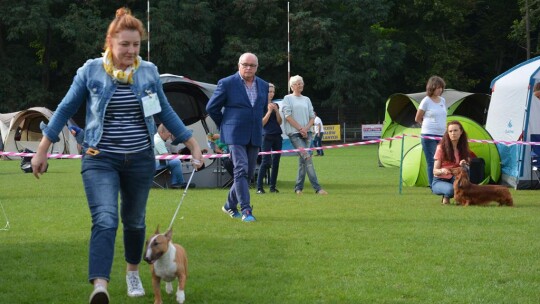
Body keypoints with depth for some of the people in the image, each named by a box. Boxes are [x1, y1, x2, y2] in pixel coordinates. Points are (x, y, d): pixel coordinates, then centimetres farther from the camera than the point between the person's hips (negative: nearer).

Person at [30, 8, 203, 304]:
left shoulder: (149, 71, 1)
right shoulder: (91, 71, -5)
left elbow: (165, 112, 12)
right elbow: (65, 109, 3)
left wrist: (193, 144, 12)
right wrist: (42, 150, 3)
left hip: (140, 160, 3)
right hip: (100, 160, -3)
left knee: (134, 221, 17)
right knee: (105, 221, -21)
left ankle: (133, 272, 41)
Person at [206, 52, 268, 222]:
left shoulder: (263, 86, 9)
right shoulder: (227, 84, -6)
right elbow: (211, 108, 1)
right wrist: (225, 125, 8)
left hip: (255, 136, 6)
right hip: (235, 136, -6)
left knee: (248, 173, 9)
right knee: (241, 170, -15)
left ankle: (230, 206, 24)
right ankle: (246, 210, -17)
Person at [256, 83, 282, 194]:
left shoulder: (276, 105, 13)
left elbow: (279, 122, 9)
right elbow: (262, 123, -8)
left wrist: (276, 110, -4)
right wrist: (269, 111, -14)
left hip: (277, 136, 5)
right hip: (267, 137, -5)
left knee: (276, 162, 4)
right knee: (266, 162, -12)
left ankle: (273, 186, 9)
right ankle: (259, 187, -7)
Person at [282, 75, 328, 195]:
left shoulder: (306, 99, 19)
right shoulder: (288, 99, 4)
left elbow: (312, 117, 14)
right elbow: (288, 116, -5)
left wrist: (306, 128, -4)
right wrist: (300, 129, -11)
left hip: (306, 132, 5)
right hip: (294, 133, -5)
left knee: (302, 160, 3)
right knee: (307, 157, -16)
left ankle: (298, 187, 11)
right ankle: (317, 187, -21)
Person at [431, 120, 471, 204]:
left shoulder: (463, 148, 0)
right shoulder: (441, 147, -11)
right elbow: (435, 171, -12)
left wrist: (464, 164, -26)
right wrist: (441, 171, -36)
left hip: (455, 180, 3)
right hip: (439, 181, -3)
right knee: (451, 189, -38)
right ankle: (446, 197, -2)